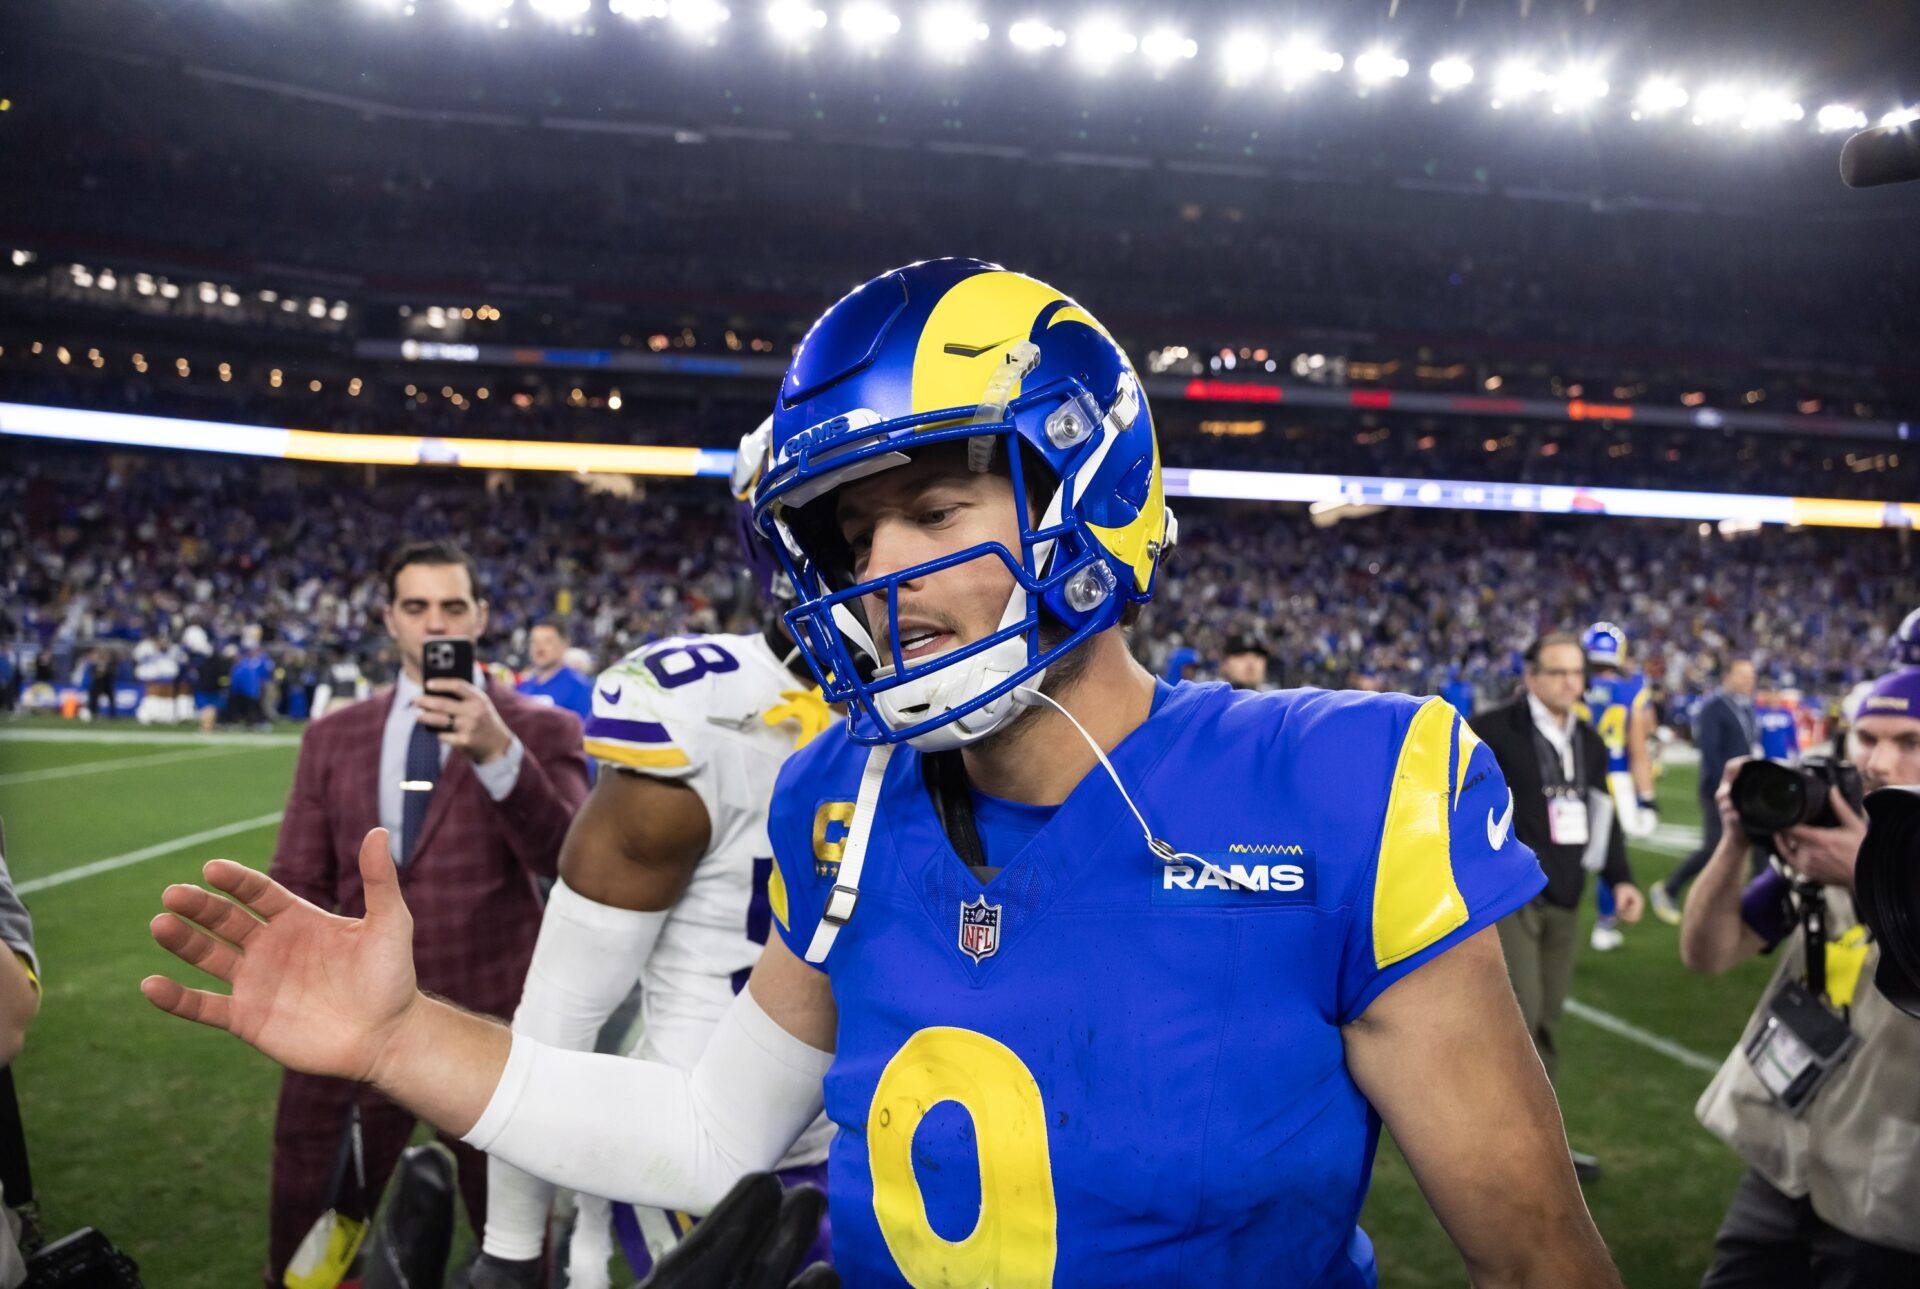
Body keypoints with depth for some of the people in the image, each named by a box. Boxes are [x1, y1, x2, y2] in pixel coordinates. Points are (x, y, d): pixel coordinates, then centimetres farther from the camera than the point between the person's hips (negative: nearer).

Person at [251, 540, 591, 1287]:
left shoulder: (541, 731, -3)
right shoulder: (333, 737, 8)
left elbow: (568, 860, -18)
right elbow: (297, 884, 8)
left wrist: (499, 752, -31)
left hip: (493, 1026, -3)